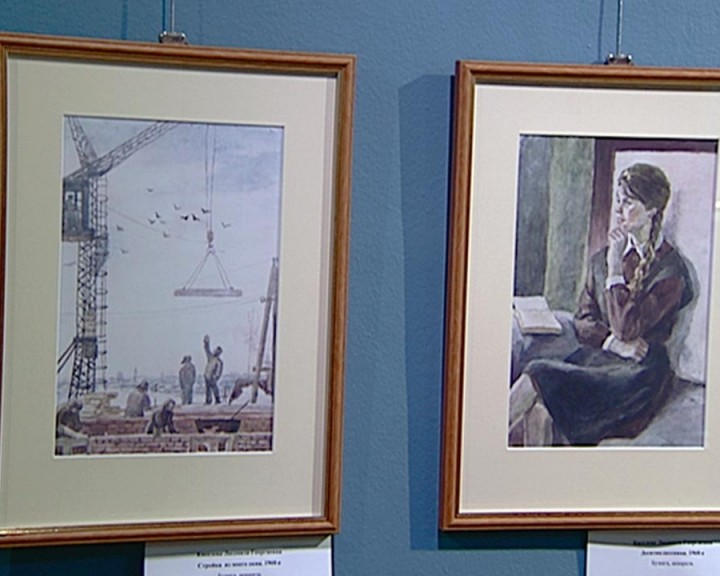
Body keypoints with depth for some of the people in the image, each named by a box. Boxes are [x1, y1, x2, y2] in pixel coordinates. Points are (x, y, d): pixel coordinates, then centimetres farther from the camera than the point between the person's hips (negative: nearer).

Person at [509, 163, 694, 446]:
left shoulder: (670, 269, -5)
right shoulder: (602, 258, 15)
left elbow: (627, 328, -14)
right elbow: (582, 320, 12)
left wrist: (615, 265, -13)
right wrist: (612, 341, -9)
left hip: (637, 372, -6)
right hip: (594, 357, 6)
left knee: (537, 376, -28)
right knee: (540, 415, -27)